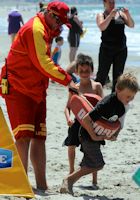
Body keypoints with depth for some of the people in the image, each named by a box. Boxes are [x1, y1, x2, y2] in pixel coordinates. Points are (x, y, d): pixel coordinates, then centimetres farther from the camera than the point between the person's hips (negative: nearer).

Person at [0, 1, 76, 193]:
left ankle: (41, 184, 10)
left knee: (39, 137, 8)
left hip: (36, 90, 10)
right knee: (24, 135, -15)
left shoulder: (45, 31, 17)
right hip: (19, 90, -10)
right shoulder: (35, 29, -16)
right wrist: (67, 80, -20)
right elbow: (42, 63, -22)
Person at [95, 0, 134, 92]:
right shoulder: (101, 15, 1)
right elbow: (102, 27, -17)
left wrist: (128, 15, -16)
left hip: (121, 50, 3)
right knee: (102, 75, -3)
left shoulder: (120, 13, 8)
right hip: (107, 49, -3)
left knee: (118, 76, 6)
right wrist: (111, 15, -24)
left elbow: (131, 25, 1)